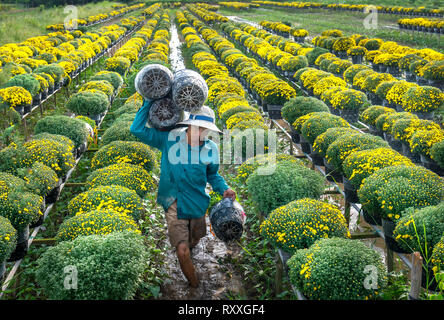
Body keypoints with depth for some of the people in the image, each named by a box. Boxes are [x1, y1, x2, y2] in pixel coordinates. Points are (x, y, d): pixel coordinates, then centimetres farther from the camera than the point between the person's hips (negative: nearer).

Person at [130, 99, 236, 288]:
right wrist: (149, 103, -17)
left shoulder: (211, 149, -5)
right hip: (174, 205, -3)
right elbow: (137, 130, -15)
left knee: (194, 242, 23)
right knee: (183, 251, -11)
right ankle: (195, 287, 11)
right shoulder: (169, 139, -13)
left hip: (198, 204, 4)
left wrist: (223, 188, -7)